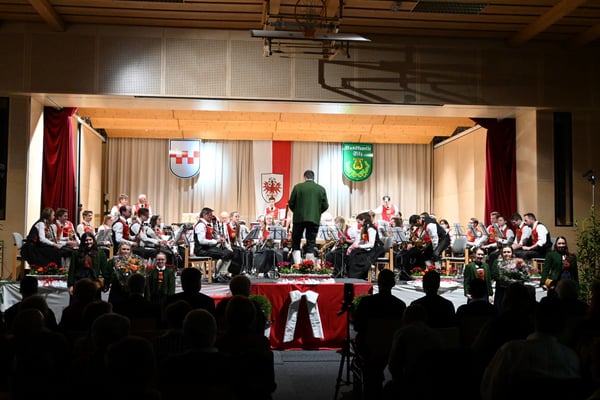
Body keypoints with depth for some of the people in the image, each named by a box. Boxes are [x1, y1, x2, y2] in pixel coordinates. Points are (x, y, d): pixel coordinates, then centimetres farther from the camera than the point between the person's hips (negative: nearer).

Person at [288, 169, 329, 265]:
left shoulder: (298, 187, -2)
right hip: (314, 219, 1)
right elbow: (325, 206, 2)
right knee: (311, 243, 7)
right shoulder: (321, 189, 3)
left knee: (295, 242, 10)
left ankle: (298, 263, -3)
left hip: (299, 218, -1)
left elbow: (291, 203, -1)